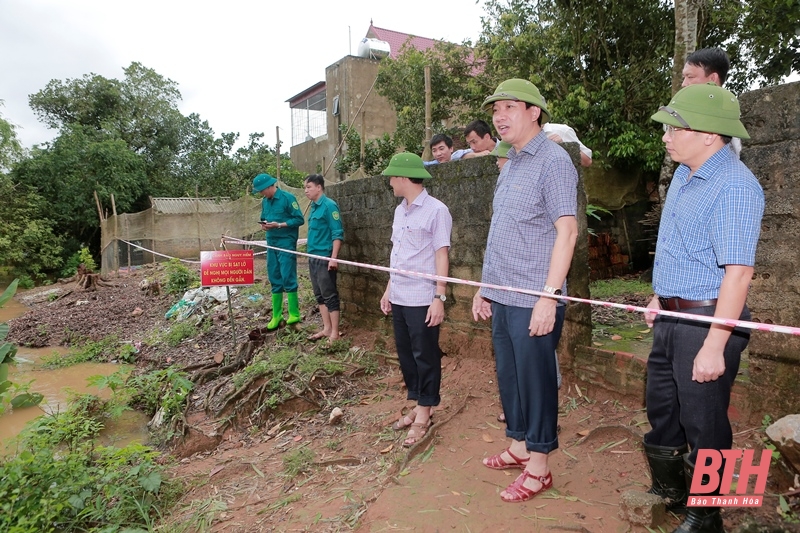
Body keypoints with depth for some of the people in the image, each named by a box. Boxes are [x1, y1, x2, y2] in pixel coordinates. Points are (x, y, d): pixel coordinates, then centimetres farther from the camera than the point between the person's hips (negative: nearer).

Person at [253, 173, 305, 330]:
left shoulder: (288, 198, -10)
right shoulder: (265, 202, 11)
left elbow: (299, 219, -11)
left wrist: (279, 225, -18)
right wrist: (264, 224, -1)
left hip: (286, 243, -7)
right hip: (271, 243, 7)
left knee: (288, 278, -8)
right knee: (275, 280, 9)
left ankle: (294, 314, 1)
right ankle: (276, 315, 17)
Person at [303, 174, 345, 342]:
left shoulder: (329, 205, -12)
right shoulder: (314, 207, 13)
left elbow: (337, 233, -16)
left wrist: (334, 257, -21)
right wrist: (311, 254, 17)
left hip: (325, 258, -9)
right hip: (313, 257, 9)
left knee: (329, 295, -3)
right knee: (319, 295, 13)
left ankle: (335, 333, 4)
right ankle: (326, 328, 23)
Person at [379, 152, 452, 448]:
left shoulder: (436, 210, -11)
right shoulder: (400, 210, 13)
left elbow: (441, 256, -13)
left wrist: (439, 297, -17)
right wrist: (389, 289, 17)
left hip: (422, 300, -8)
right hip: (399, 298, 8)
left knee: (425, 357, 4)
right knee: (406, 354, 15)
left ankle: (423, 415, 16)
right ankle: (419, 406, 30)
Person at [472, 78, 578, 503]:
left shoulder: (553, 161, -10)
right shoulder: (510, 164, 15)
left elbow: (566, 230, -18)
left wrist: (549, 296, -22)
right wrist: (486, 285, 19)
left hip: (532, 300, -8)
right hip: (502, 297, 8)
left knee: (535, 380, 3)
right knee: (509, 375, 17)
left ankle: (538, 467, 19)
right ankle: (518, 446, 34)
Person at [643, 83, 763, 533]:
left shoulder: (733, 186, -21)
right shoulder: (684, 175, 8)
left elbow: (738, 272, -25)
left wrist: (715, 345, -26)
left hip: (707, 322, -9)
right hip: (673, 316, 10)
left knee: (702, 422, 6)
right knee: (661, 408, 22)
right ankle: (669, 490, 44)